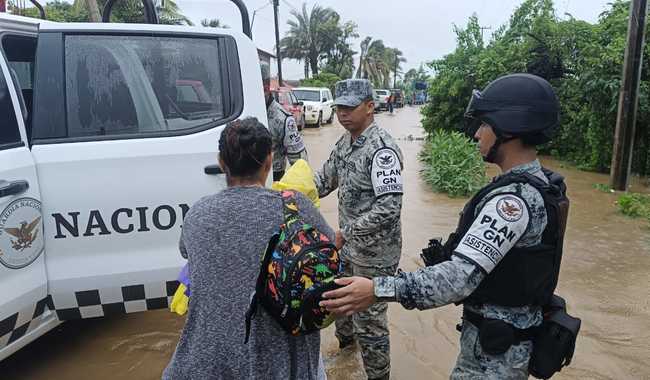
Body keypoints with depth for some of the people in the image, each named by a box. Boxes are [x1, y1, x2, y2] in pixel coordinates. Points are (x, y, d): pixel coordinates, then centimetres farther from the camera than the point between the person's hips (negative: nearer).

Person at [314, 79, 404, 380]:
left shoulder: (382, 149, -23)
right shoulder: (345, 141, 4)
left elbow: (389, 207, -29)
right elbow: (326, 177, 13)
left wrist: (344, 233, -28)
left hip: (375, 252, -9)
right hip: (350, 245, 9)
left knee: (370, 321, 6)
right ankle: (345, 337, 57)